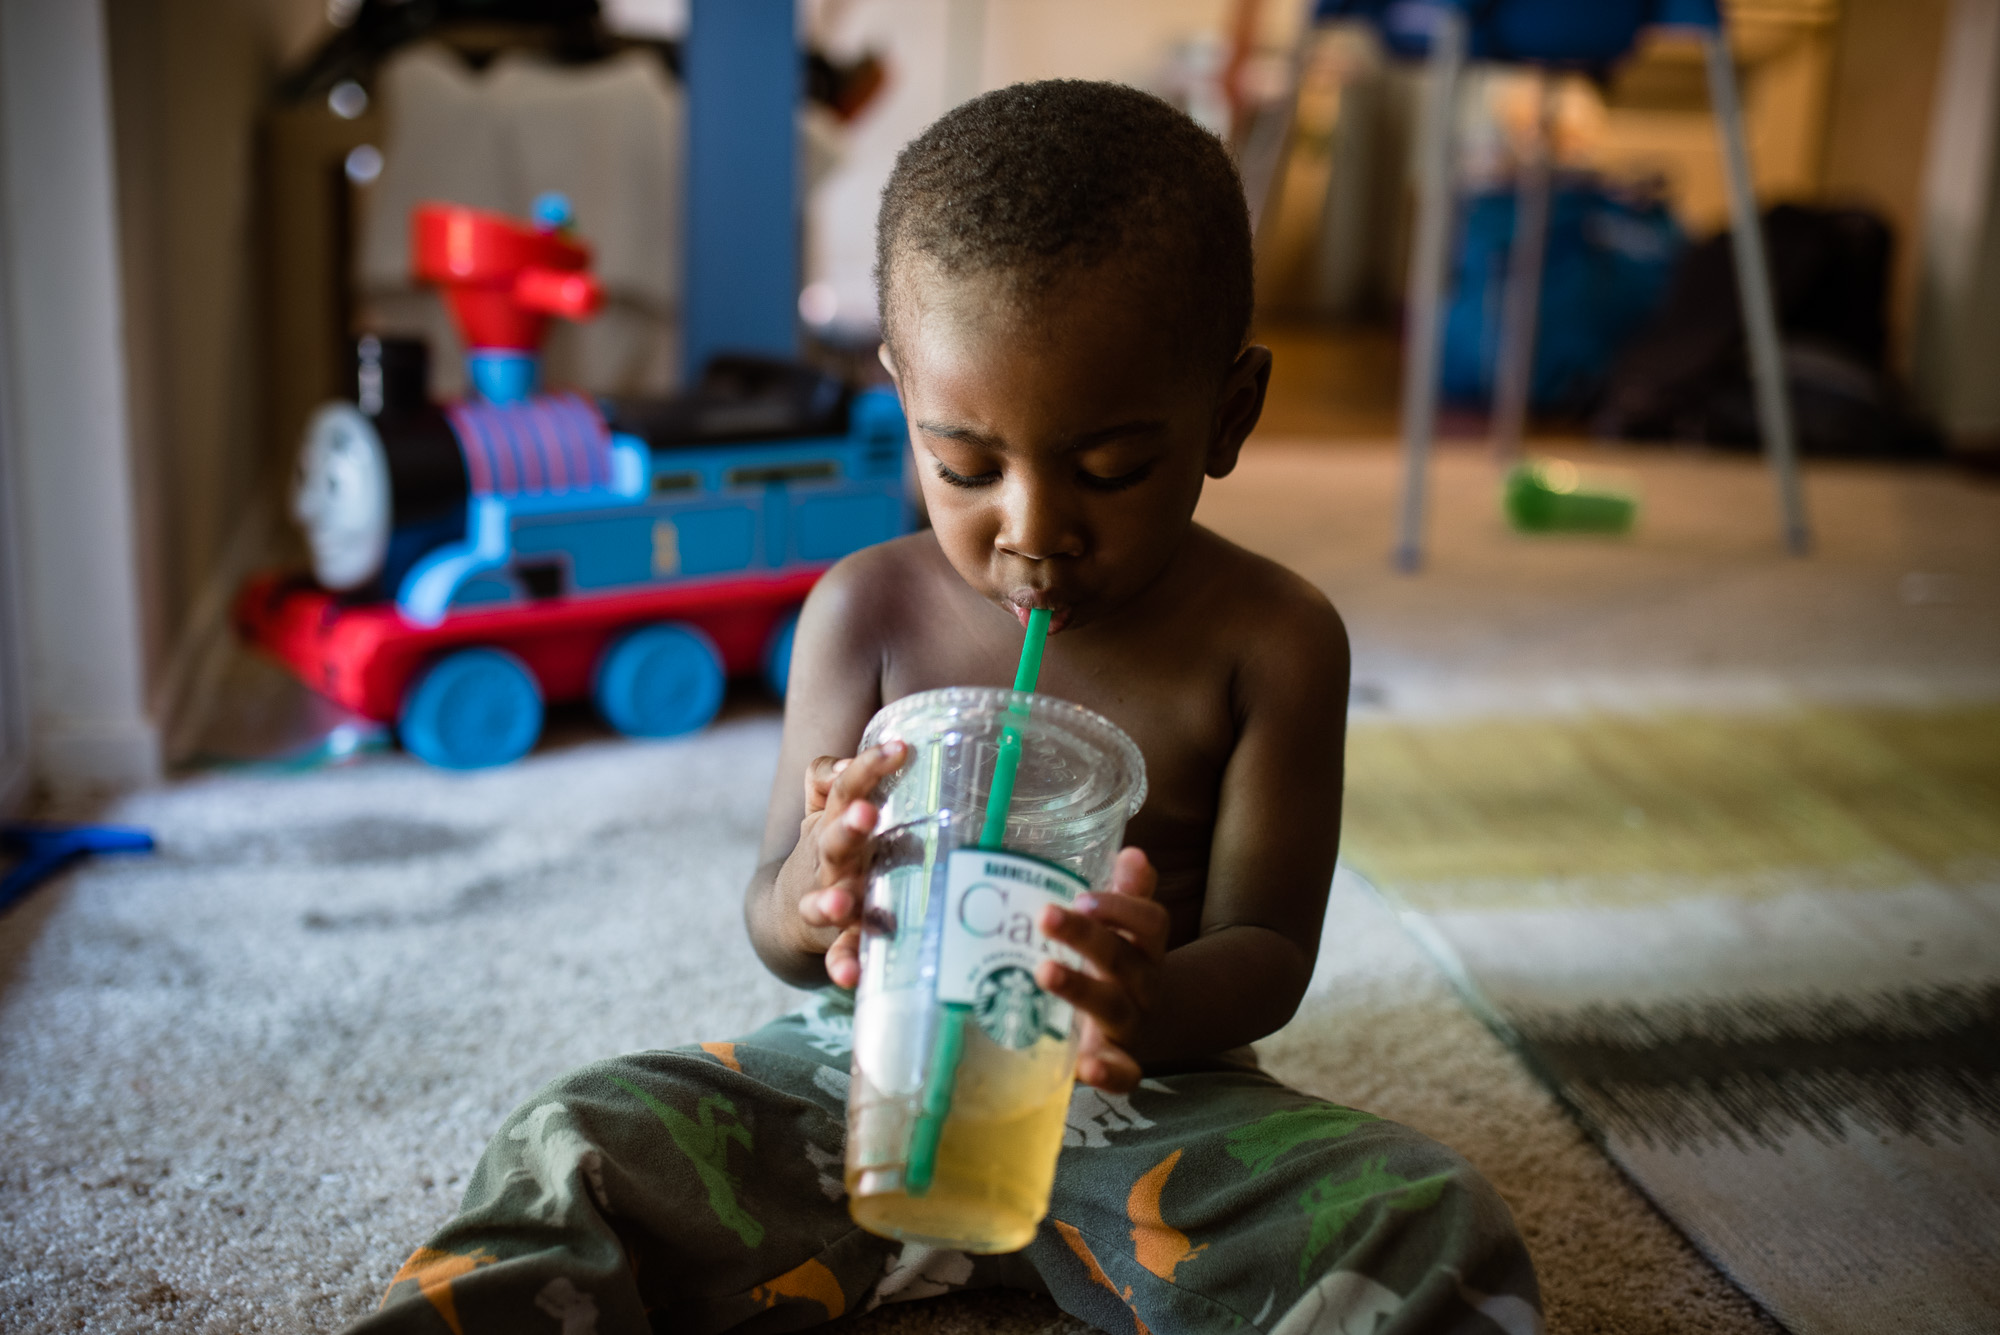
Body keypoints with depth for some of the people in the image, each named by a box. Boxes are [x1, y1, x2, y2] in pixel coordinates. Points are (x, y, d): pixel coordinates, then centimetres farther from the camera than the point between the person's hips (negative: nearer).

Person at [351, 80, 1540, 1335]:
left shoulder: (1269, 640, -7)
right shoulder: (868, 610, -4)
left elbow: (1268, 950, -7)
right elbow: (774, 926, -1)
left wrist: (1157, 1003, -33)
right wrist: (812, 896, -29)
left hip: (1140, 1104, 0)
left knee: (1433, 1228, -25)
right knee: (575, 1154, -21)